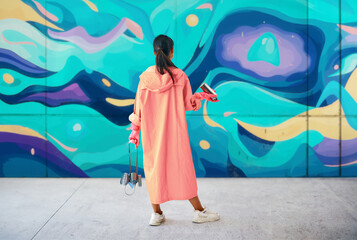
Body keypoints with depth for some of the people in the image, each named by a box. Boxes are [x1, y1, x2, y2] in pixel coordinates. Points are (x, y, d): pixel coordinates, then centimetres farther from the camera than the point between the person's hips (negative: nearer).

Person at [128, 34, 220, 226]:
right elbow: (188, 103, 0)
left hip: (151, 132, 2)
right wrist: (202, 96, 14)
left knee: (154, 167, 11)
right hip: (174, 131, -1)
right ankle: (199, 211, 15)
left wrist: (135, 130, 9)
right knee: (182, 167, 7)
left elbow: (138, 107, 2)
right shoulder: (179, 76, -7)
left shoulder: (145, 77, -3)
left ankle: (156, 213, 16)